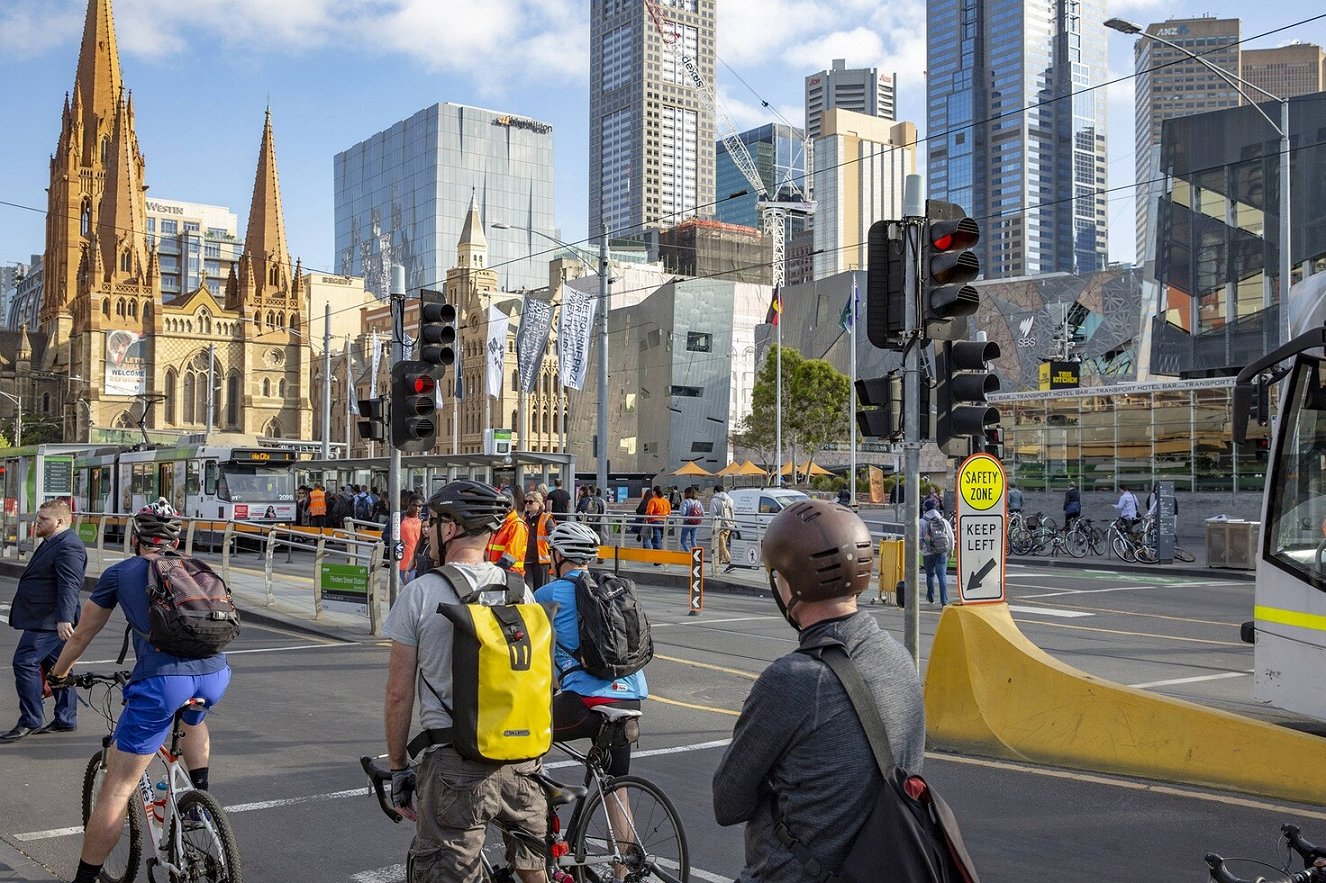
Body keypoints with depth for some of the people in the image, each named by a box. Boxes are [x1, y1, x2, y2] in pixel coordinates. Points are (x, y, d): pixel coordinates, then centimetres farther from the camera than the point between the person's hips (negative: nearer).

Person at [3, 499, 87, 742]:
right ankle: (66, 720, 20)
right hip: (45, 619, 11)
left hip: (50, 621, -11)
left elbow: (69, 586, -27)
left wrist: (64, 619, -34)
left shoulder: (68, 546, -18)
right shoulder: (53, 542, 17)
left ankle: (31, 721, -4)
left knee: (25, 662, -11)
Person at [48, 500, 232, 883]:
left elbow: (81, 635, 27)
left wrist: (59, 674, 45)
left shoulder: (119, 572, 18)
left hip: (162, 679, -4)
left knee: (117, 787, 5)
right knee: (193, 719, 40)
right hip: (215, 674, 4)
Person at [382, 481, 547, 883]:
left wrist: (398, 768, 4)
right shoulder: (521, 591, 4)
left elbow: (399, 693, -6)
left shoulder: (420, 593, -7)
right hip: (521, 762, 4)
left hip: (454, 767, -4)